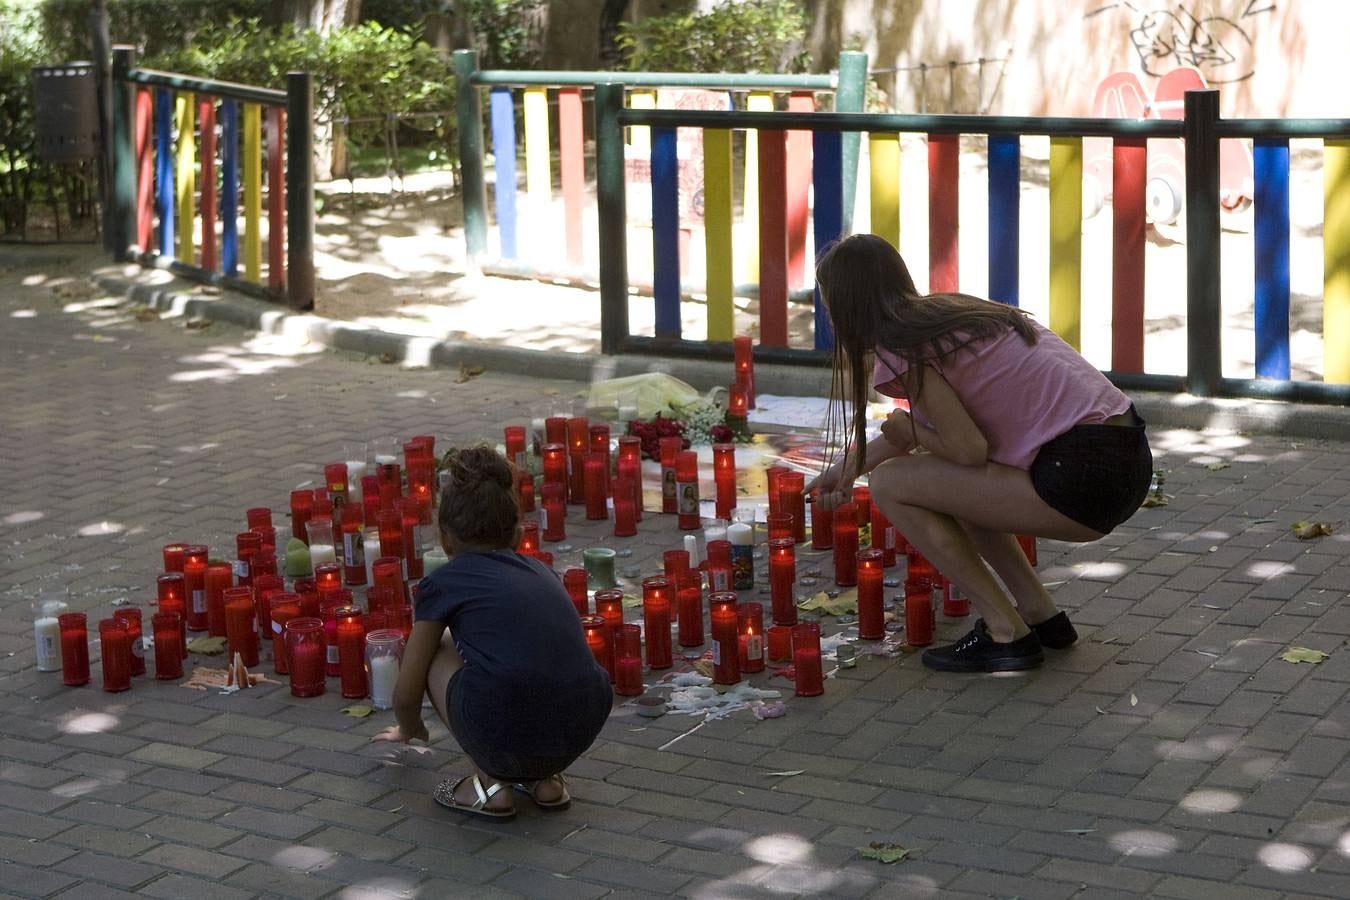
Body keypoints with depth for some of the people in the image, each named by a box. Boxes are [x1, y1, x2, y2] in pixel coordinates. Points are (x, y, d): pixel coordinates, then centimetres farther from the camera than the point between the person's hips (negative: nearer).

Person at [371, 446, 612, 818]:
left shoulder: (444, 582, 11)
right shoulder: (541, 572, 24)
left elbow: (406, 694, 16)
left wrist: (410, 729, 41)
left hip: (504, 741, -5)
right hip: (579, 736, 5)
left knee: (437, 649, 22)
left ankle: (489, 784, 12)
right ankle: (543, 778, 17)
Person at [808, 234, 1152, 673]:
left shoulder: (900, 348, -7)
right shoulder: (947, 313, 20)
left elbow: (970, 450, -14)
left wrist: (907, 431, 6)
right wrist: (849, 465, 47)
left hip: (1081, 479, -9)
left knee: (891, 483, -1)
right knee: (946, 476, 25)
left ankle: (1007, 633, 1)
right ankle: (1040, 614, 21)